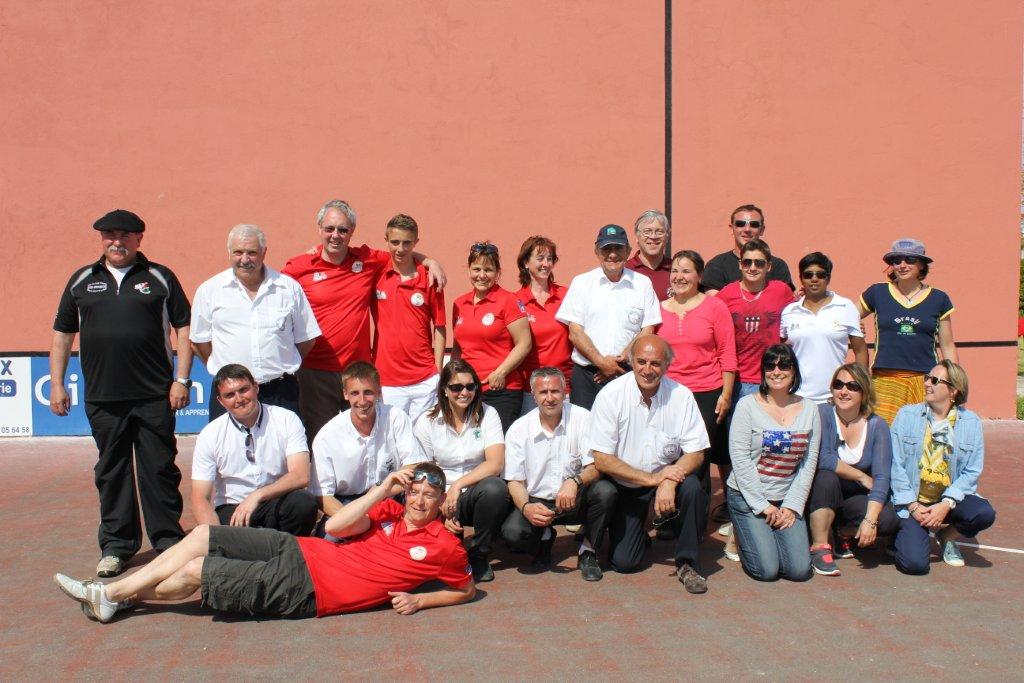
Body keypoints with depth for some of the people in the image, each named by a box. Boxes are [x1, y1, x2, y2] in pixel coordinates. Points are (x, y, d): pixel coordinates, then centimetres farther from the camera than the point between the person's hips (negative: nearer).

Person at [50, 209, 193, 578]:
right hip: (102, 398, 3)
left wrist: (181, 379, -6)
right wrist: (56, 384, 8)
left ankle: (168, 540, 15)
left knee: (159, 469, 3)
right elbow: (62, 334, 15)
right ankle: (116, 544, 20)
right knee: (111, 471, 9)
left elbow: (184, 327, 2)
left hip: (155, 395, -2)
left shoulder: (160, 277, 5)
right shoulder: (81, 280, 12)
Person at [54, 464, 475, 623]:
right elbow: (336, 525, -1)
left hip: (306, 592, -6)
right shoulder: (392, 511, 8)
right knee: (201, 536, 1)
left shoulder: (443, 547, -5)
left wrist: (418, 600, -8)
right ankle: (109, 594, 14)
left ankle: (119, 598, 20)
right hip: (298, 551, 6)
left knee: (194, 573, -7)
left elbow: (468, 590, 3)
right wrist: (383, 489, -5)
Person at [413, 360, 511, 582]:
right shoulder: (426, 422, 0)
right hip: (441, 499, 0)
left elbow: (496, 463, -12)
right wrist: (442, 512, -17)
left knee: (495, 488, -34)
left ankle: (479, 554, -8)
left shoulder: (487, 414, 0)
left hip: (477, 493, 0)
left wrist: (458, 484, -22)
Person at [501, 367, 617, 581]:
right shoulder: (518, 429, -5)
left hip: (575, 500, 0)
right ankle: (544, 539, 11)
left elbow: (596, 466, -14)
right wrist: (526, 507, -26)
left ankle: (588, 552, -5)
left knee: (605, 491, -31)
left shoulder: (582, 418, -8)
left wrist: (575, 481, -36)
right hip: (537, 503, 0)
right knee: (512, 531, -29)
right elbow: (515, 481, -4)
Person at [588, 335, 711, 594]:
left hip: (668, 475, 1)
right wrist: (650, 479, -24)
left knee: (693, 489, -31)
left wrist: (669, 482, -29)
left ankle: (687, 564, -9)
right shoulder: (610, 395, -17)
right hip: (624, 484, -1)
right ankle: (637, 531, 28)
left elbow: (695, 453, -10)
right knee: (624, 562, -8)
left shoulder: (681, 396, -12)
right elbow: (601, 460, -17)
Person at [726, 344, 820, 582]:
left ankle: (757, 533, 20)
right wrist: (762, 506, -12)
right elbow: (740, 459, -11)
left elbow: (809, 463, 2)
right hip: (747, 497, -3)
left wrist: (792, 506, -6)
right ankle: (743, 534, 19)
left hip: (787, 500, 4)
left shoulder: (809, 410, 4)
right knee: (767, 570, -12)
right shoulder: (747, 406, -8)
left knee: (799, 570, -8)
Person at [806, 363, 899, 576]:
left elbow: (881, 477, -16)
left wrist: (870, 520, -28)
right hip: (823, 498, -2)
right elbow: (822, 459, -26)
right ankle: (819, 548, -21)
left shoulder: (877, 425, -7)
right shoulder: (822, 413, -13)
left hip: (855, 499, 3)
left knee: (889, 521, -23)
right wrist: (862, 477, -16)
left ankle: (843, 532, 9)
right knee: (827, 477, -33)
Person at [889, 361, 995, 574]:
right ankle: (907, 533, 16)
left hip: (950, 501, 2)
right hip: (912, 502, -2)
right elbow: (896, 465, -5)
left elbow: (972, 472, -4)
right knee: (914, 563, -22)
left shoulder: (971, 423, 2)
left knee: (984, 513, -29)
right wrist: (913, 506, -14)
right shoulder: (906, 415, -1)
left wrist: (946, 504, -17)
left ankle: (947, 536, 5)